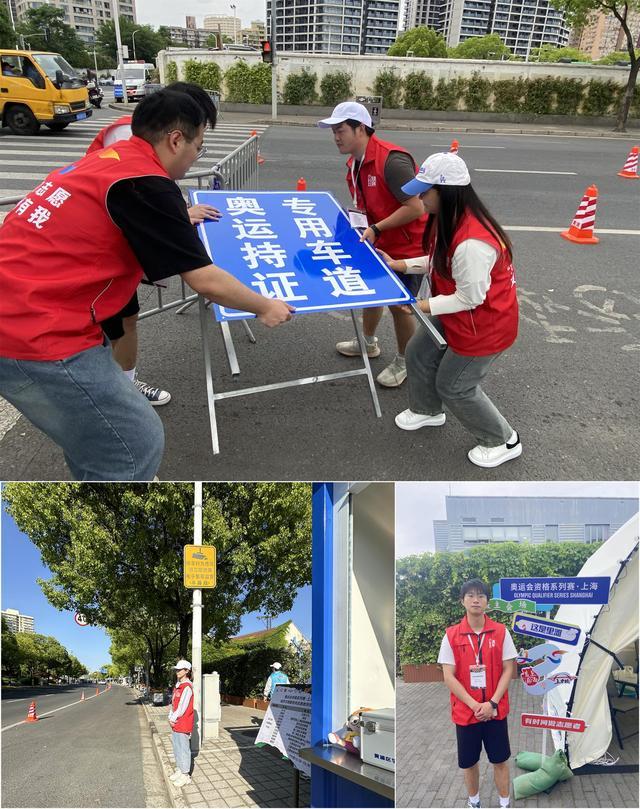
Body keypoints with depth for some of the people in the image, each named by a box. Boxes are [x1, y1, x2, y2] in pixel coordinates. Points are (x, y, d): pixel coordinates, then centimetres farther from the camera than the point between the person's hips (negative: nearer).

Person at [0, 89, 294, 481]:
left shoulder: (104, 160, 13)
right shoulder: (144, 183, -14)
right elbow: (207, 281, -12)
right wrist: (265, 307, 5)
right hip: (36, 337, -10)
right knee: (137, 445, 3)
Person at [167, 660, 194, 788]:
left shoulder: (187, 687, -18)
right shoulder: (178, 685, 12)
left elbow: (182, 707, -19)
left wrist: (173, 719, -10)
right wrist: (170, 718, 5)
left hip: (183, 724, -9)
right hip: (175, 724, 9)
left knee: (183, 749, 0)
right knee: (176, 748, 18)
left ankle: (185, 775, 10)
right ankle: (179, 770, 31)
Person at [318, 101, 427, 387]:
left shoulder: (392, 160, -28)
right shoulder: (354, 163, 1)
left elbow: (415, 208, -29)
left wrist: (376, 228, -24)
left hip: (408, 246, -9)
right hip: (380, 242, 9)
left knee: (399, 305, 2)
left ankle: (404, 362, 24)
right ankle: (368, 342, 45)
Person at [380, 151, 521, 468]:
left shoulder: (472, 242, -36)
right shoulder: (447, 220, -5)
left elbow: (470, 298, -29)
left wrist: (422, 306, -23)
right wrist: (400, 264, 5)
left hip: (484, 324, -10)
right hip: (455, 315, 10)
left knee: (454, 386, 5)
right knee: (419, 354, 19)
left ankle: (504, 441, 27)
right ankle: (428, 411, 48)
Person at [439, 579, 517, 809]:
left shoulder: (501, 632, -6)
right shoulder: (451, 635, -8)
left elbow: (508, 670, -4)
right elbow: (448, 676, -8)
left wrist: (492, 703, -13)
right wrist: (474, 704, -15)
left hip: (495, 710, 0)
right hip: (465, 711, 0)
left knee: (500, 760, 11)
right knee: (468, 762, 14)